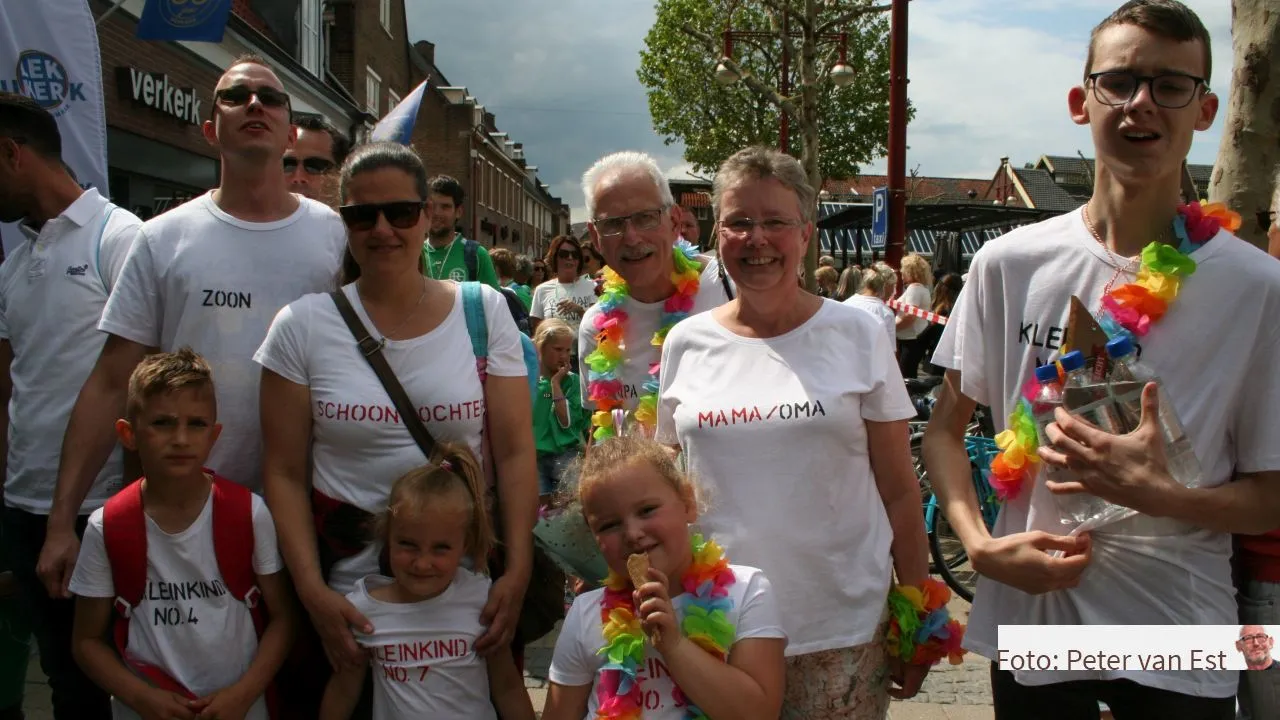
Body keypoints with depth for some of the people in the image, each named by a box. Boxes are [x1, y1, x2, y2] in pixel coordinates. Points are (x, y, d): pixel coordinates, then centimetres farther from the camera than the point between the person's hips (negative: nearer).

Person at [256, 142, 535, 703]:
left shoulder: (483, 311, -2)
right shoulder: (302, 326, -3)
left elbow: (515, 453, -3)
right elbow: (284, 473, -2)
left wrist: (517, 573, -10)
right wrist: (312, 590, -11)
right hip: (348, 582, 0)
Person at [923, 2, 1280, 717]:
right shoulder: (1009, 264, -4)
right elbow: (945, 430, 3)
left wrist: (1159, 494, -20)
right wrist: (982, 545, -12)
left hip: (1182, 646, -1)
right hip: (1030, 618, 1)